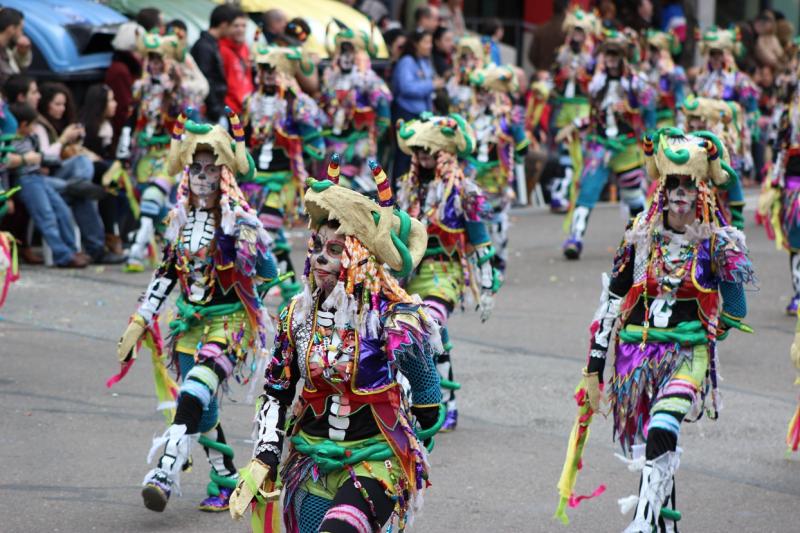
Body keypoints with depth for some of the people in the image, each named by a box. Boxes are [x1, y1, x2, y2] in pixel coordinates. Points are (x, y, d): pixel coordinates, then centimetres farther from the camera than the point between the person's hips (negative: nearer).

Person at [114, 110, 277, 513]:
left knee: (196, 391, -27)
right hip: (190, 321, 7)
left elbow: (269, 274, -13)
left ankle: (167, 471, -37)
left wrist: (250, 244, -30)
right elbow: (165, 274, 15)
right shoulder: (179, 219, 7)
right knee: (202, 408, 9)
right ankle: (225, 482, 24)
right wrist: (139, 322, 12)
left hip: (229, 321, -7)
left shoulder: (238, 219, -10)